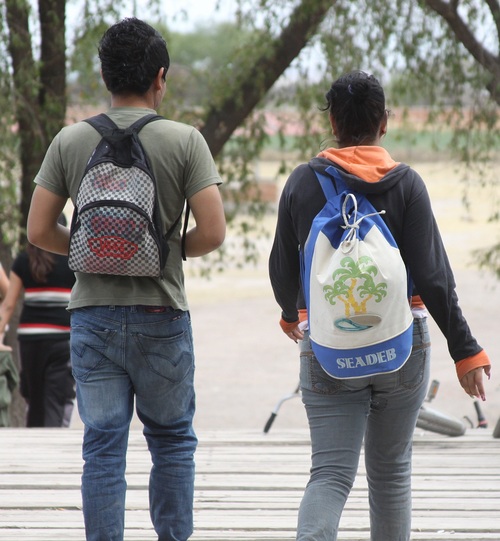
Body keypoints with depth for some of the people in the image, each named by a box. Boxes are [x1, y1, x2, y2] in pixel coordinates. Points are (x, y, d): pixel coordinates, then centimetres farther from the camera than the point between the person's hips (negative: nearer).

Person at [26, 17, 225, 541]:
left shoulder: (70, 141, 0)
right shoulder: (184, 141, -6)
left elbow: (39, 231, 0)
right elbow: (212, 232, -11)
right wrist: (171, 251, 9)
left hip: (92, 315, 1)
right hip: (161, 316, -1)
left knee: (102, 446, 4)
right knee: (172, 441, 14)